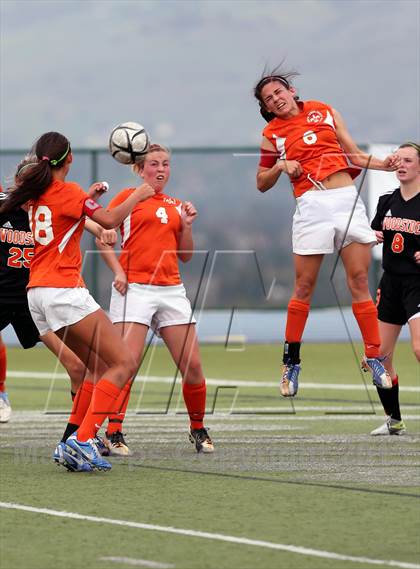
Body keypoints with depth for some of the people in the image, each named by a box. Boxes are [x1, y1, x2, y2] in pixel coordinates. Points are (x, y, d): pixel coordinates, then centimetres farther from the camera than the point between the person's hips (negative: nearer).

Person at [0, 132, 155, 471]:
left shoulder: (36, 192, 14)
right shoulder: (67, 191, -8)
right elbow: (109, 220, -14)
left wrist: (88, 199, 32)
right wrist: (137, 196, 0)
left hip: (38, 293, 9)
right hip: (64, 290, -9)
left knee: (98, 367, 14)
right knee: (124, 364, -10)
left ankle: (75, 445, 3)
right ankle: (82, 441, -22)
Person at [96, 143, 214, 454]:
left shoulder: (176, 205, 19)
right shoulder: (129, 197, 6)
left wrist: (187, 225, 5)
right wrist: (118, 271, -8)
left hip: (171, 289, 5)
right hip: (134, 287, -4)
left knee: (192, 365, 0)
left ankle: (198, 429, 17)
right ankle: (113, 434, -11)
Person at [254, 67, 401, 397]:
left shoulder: (325, 112, 15)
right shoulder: (273, 133, 11)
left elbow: (354, 155, 17)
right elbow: (262, 183, 18)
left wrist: (383, 164, 0)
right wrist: (280, 166, -1)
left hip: (347, 198, 1)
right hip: (311, 205, -1)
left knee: (359, 282, -3)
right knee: (304, 287, -2)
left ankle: (375, 358, 0)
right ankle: (291, 363, 8)